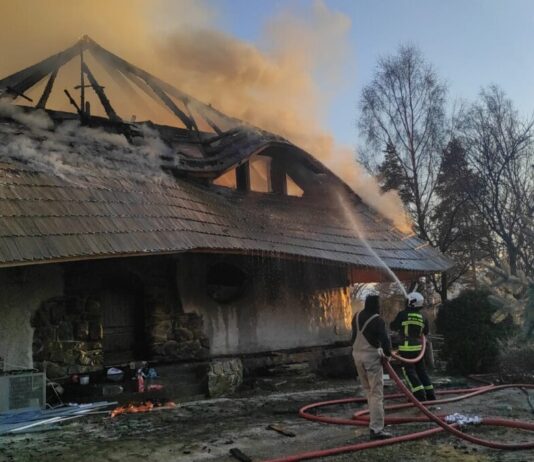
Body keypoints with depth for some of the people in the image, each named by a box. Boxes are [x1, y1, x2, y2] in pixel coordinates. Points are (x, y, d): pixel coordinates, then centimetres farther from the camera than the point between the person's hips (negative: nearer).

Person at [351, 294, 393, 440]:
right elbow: (384, 339, -19)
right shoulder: (377, 320, -15)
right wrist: (387, 352, -2)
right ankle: (376, 429, -11)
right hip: (371, 356, -8)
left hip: (357, 354, 8)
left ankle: (375, 422, 35)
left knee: (368, 390, 22)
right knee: (376, 393, -7)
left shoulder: (356, 317, 7)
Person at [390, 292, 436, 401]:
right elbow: (425, 332, 15)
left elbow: (393, 326, 1)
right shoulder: (423, 318, 4)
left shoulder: (403, 314, -10)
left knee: (409, 372, 1)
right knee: (422, 371, 17)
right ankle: (430, 395, 21)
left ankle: (420, 395, -4)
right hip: (418, 348, 5)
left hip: (406, 349, -5)